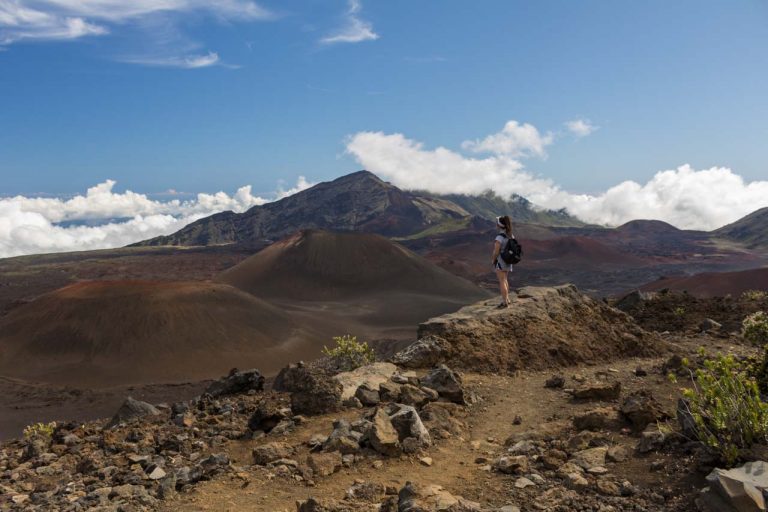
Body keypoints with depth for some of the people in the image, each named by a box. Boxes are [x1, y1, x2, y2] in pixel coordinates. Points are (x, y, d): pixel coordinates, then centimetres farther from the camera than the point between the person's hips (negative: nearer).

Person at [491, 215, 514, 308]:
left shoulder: (499, 237, -24)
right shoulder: (510, 235, 1)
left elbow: (496, 252, -22)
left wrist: (493, 260, -5)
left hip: (500, 261, -8)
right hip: (508, 261, 8)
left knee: (502, 282, -2)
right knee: (505, 280, 22)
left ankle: (505, 302, 0)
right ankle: (507, 299, 32)